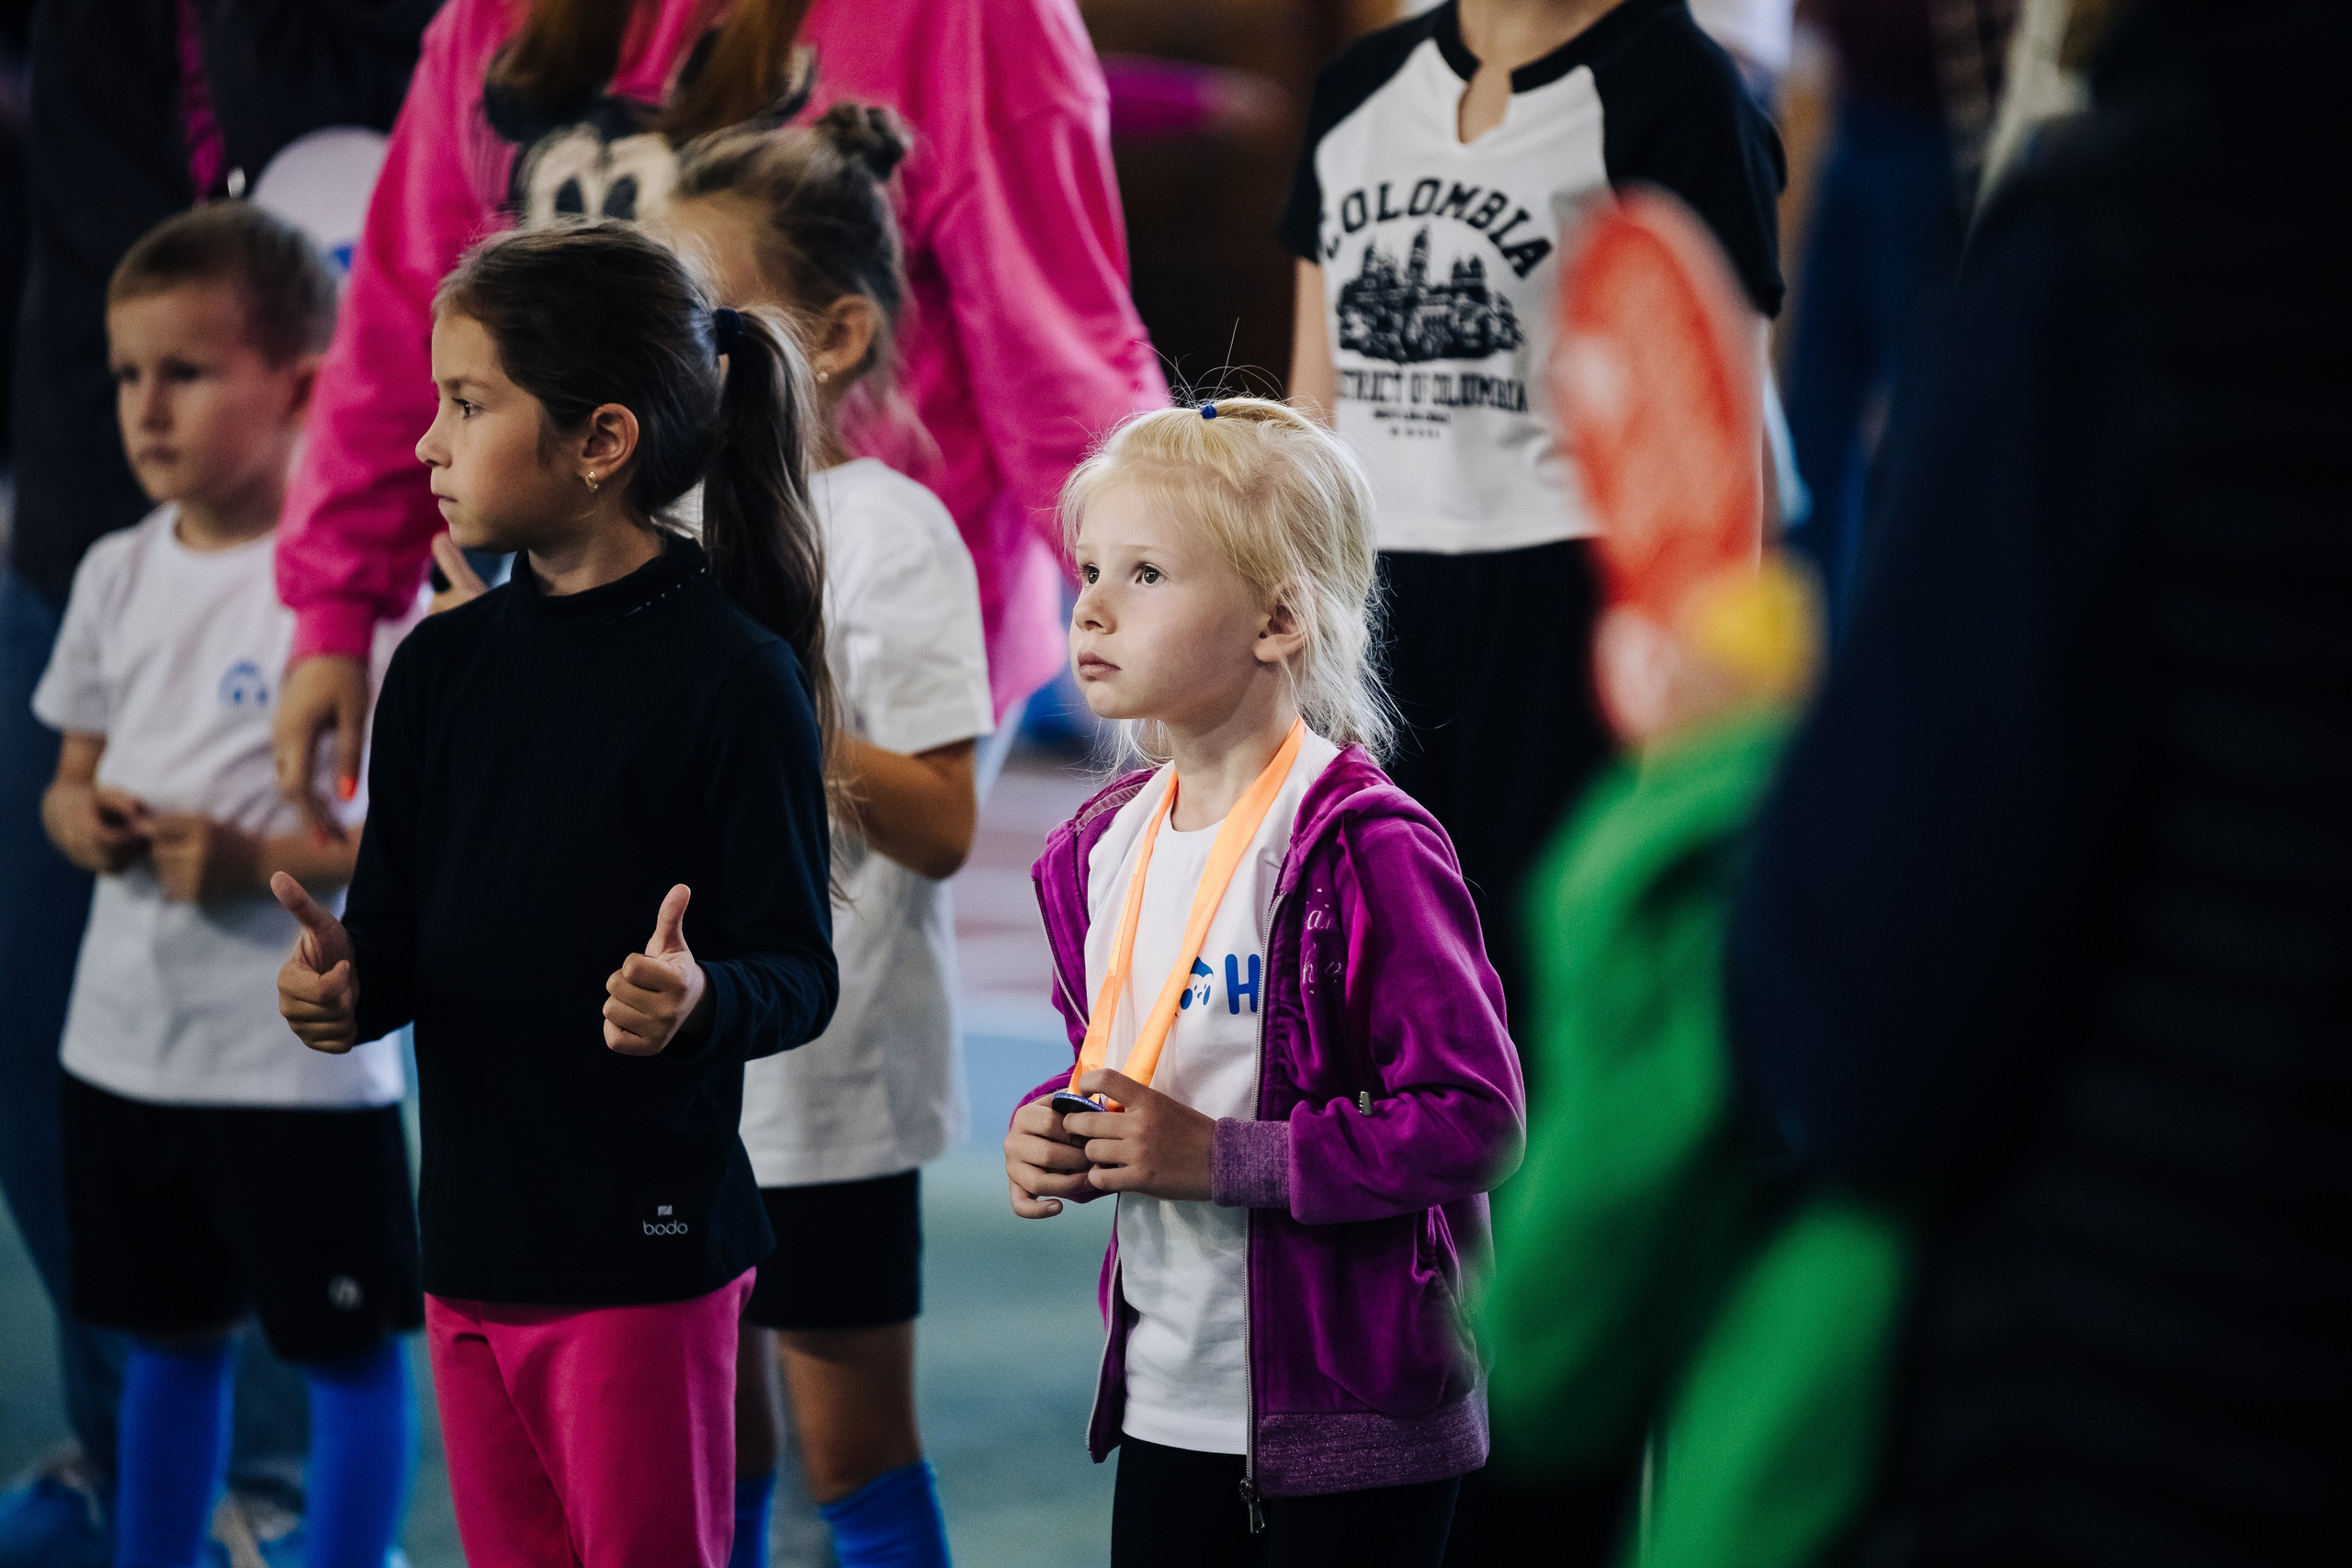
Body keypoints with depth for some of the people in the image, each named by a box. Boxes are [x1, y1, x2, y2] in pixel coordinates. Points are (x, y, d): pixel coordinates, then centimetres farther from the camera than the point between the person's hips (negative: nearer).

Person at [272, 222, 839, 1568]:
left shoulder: (734, 674, -12)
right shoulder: (444, 664, 8)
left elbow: (800, 971, -11)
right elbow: (397, 936, 12)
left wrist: (699, 999, -32)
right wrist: (346, 978, -10)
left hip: (645, 1256, -6)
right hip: (470, 1240, 6)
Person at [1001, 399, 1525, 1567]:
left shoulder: (1368, 848, -17)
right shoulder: (1105, 846, 8)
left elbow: (1473, 1121, -21)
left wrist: (1220, 1157, -22)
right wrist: (1051, 1130, 1)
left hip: (1351, 1427, -7)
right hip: (1166, 1402, 7)